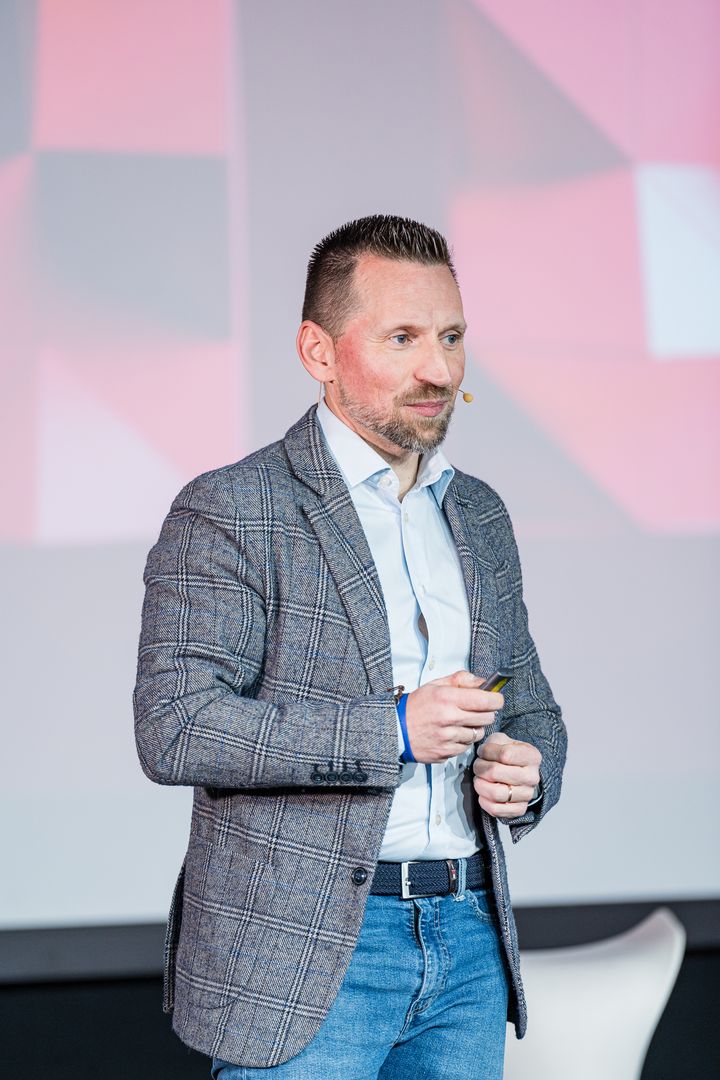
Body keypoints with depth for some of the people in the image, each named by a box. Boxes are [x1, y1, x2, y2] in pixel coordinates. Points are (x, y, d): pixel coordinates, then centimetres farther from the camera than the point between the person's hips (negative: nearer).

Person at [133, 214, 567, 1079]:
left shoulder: (480, 517, 13)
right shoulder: (227, 512, -7)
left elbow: (531, 710, 22)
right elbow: (174, 729, -17)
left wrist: (525, 776, -2)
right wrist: (390, 730, -22)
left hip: (468, 942, 6)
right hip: (302, 959, -6)